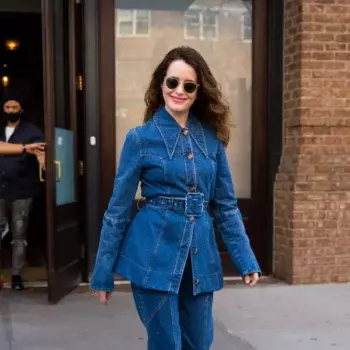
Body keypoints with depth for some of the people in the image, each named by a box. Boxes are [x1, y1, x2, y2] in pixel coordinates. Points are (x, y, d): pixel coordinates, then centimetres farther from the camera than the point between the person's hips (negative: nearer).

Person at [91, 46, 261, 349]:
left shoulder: (212, 138, 6)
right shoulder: (141, 138, -4)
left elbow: (226, 205, 9)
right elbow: (118, 209, -2)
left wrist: (246, 259, 1)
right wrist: (103, 273, -1)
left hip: (200, 256, 4)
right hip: (155, 255, -4)